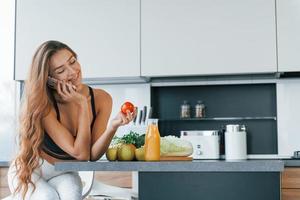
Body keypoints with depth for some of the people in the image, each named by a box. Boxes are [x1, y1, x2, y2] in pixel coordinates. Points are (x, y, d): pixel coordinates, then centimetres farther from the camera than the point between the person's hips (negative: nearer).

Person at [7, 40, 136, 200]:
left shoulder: (101, 99, -14)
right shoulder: (44, 105, -24)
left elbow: (93, 155, -17)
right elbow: (81, 154, -27)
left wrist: (112, 127, -35)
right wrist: (83, 105, -28)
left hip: (64, 174, 2)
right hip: (31, 171, -2)